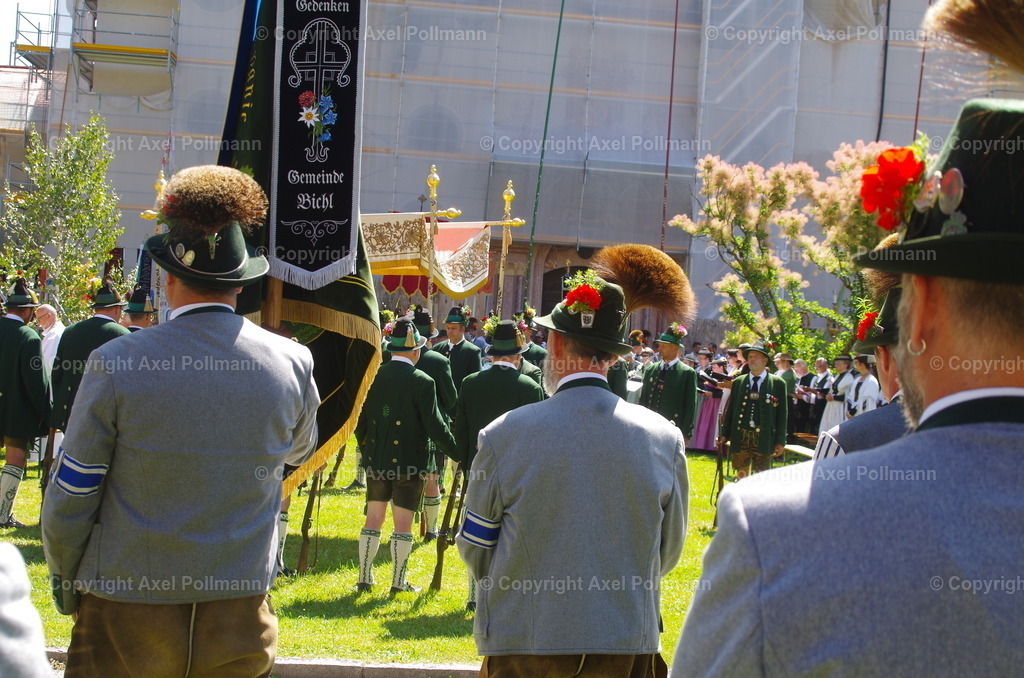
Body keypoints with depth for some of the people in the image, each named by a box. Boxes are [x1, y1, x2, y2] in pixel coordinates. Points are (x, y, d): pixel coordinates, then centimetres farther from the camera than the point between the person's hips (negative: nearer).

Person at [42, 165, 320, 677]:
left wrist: (65, 585, 10)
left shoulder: (116, 365, -13)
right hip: (241, 623, 3)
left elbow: (69, 502, -7)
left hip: (128, 617, -2)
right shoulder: (292, 364, -5)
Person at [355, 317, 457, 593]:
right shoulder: (422, 383, -14)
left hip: (376, 460, 4)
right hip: (410, 463, -4)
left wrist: (366, 449, 23)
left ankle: (364, 578, 14)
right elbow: (434, 426, -13)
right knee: (403, 522, 3)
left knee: (373, 519, 11)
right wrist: (456, 452, 0)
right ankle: (398, 582, 9)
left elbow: (360, 420, 8)